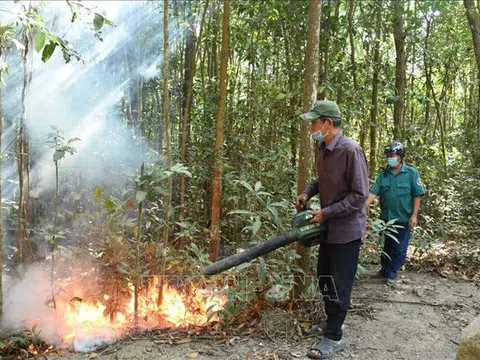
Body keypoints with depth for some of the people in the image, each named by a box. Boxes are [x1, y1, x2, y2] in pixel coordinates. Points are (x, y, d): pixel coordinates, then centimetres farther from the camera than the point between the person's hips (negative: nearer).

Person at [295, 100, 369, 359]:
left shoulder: (351, 150, -22)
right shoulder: (322, 149, 3)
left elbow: (359, 195, -22)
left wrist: (326, 213, -22)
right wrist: (308, 192, 1)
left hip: (347, 229, -8)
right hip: (329, 227, 8)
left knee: (339, 285, 3)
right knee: (324, 278, 20)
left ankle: (334, 337, 18)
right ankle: (331, 322, 39)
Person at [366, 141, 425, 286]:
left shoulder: (411, 173, -8)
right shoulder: (383, 174, 0)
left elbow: (417, 195, -7)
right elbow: (374, 193, -5)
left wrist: (414, 215, -11)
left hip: (403, 219, -3)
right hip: (386, 217, 3)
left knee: (399, 249, 7)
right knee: (386, 245, 17)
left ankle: (392, 274, 21)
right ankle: (384, 269, 34)